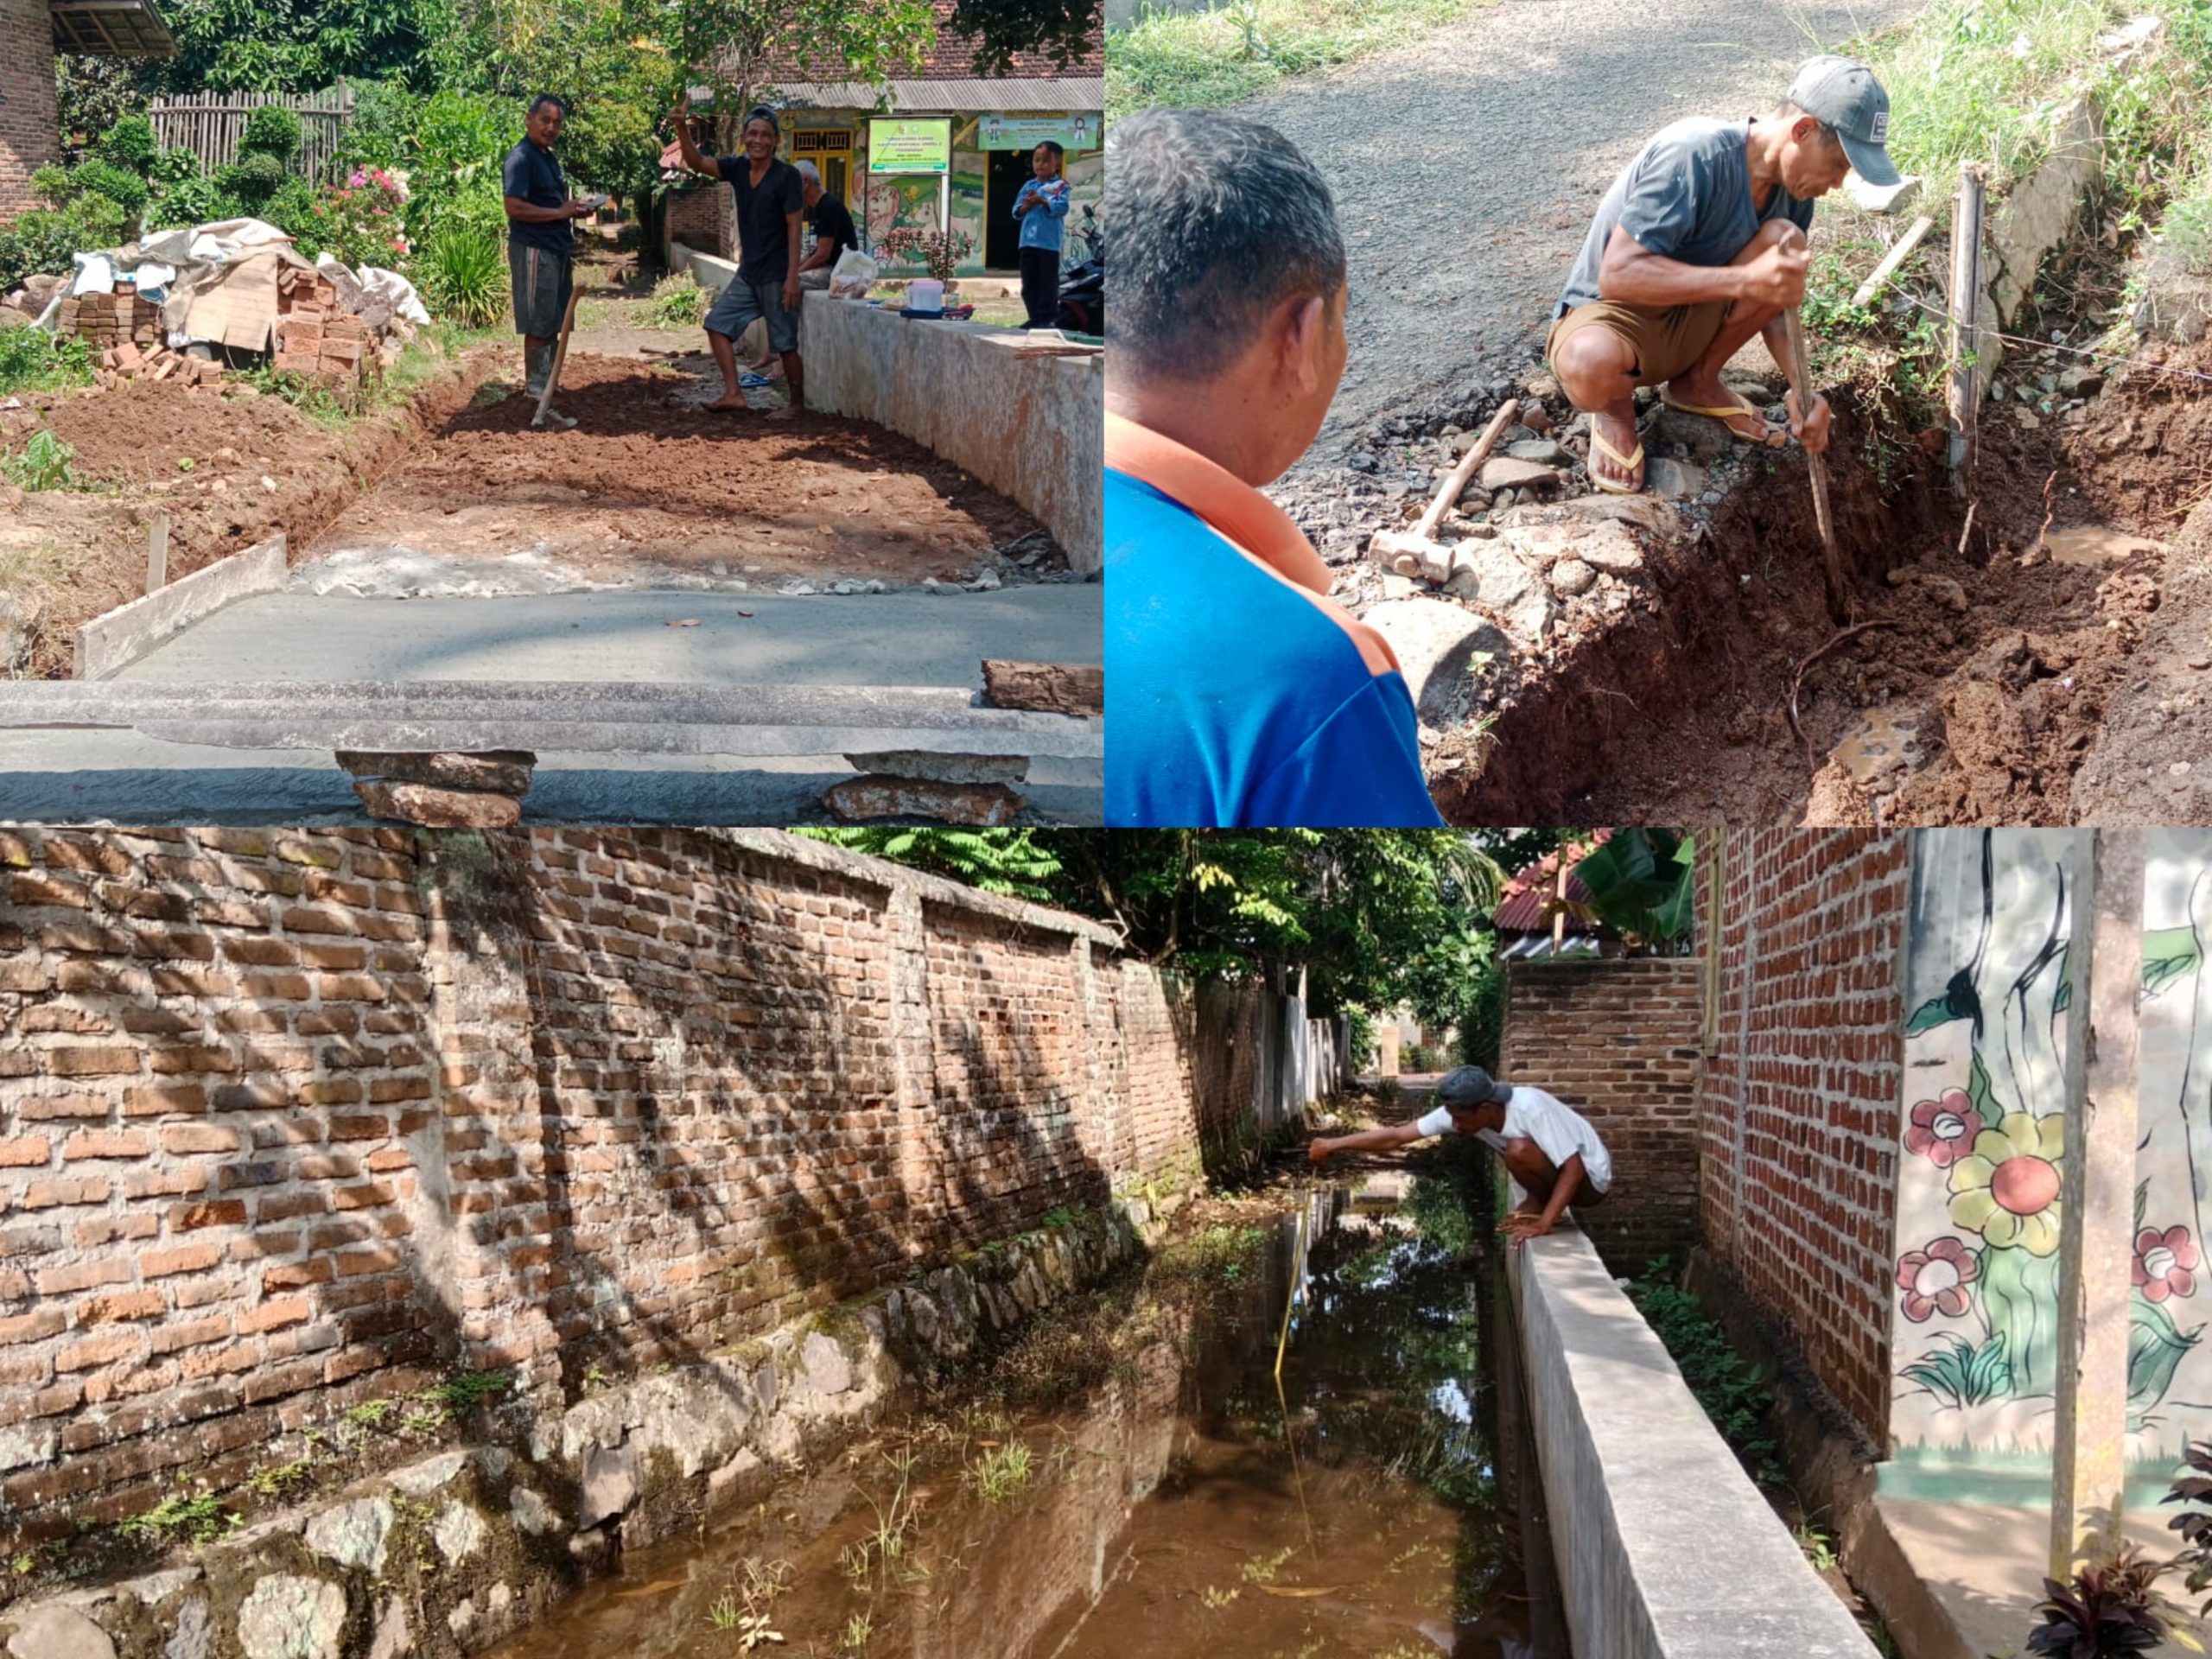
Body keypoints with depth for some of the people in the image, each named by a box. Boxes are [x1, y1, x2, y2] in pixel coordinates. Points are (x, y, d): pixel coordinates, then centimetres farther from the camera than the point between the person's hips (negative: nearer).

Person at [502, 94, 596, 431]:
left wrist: (575, 209, 9)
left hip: (556, 250, 10)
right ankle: (538, 404, -4)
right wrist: (561, 213, -18)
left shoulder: (547, 157, 17)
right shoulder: (521, 158, -12)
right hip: (534, 251, -10)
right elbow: (515, 207, -22)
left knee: (553, 328, 11)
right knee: (538, 329, -7)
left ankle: (545, 400, 17)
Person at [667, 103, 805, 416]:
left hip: (776, 275, -7)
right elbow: (696, 162, -7)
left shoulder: (787, 175, -13)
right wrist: (682, 129, -26)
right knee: (718, 324, 5)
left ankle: (798, 404, 14)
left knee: (785, 343, 0)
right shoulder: (737, 168, 4)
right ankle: (734, 394, 6)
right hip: (748, 273, 7)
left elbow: (793, 227, -14)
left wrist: (793, 276, -18)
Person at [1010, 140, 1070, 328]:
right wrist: (1027, 206, -11)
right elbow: (1017, 212, 10)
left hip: (1049, 241, -6)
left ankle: (1047, 318, 2)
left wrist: (1042, 201, -20)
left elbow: (1062, 207, -14)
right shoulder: (1029, 185, 14)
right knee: (1029, 282, 8)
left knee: (1048, 282, -2)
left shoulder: (1060, 185, 0)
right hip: (1028, 241, 6)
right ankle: (1035, 317, 15)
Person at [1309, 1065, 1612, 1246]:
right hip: (1558, 1167, 8)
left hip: (1590, 1178, -8)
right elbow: (1396, 1137, -11)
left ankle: (1540, 1205, -3)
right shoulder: (1466, 1112, -13)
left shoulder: (1529, 1108, -32)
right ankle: (1542, 1201, 8)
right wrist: (1332, 1145, -13)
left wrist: (1543, 1224, -37)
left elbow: (1574, 1168, -32)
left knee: (1518, 1149, -28)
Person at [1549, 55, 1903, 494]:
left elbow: (1775, 302, 4)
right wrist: (1745, 280, -41)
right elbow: (1617, 275, -33)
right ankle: (1614, 407, -4)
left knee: (1785, 243, -19)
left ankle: (1698, 382, 2)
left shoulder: (1793, 188, -4)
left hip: (1690, 324, 6)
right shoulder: (1693, 156, -27)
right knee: (1591, 364, -43)